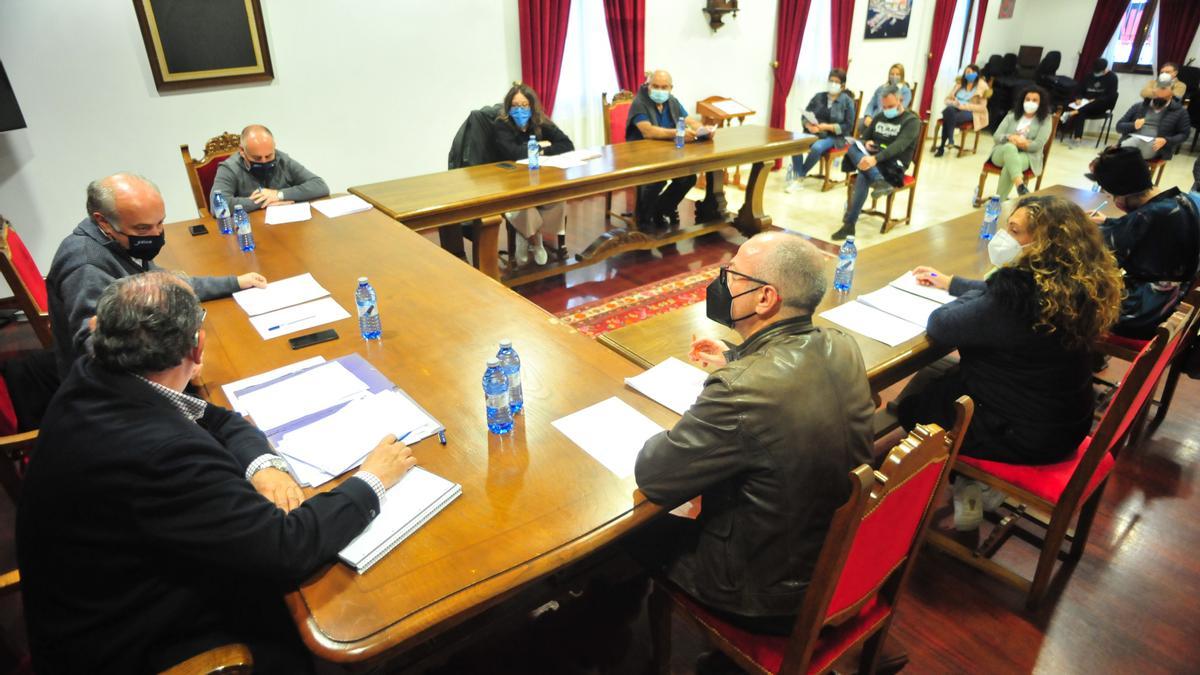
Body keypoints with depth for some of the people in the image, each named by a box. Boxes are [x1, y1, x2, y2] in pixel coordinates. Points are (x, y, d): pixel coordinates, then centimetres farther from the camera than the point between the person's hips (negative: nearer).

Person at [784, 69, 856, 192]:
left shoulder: (847, 101, 0)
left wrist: (828, 127, -19)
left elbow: (848, 127, -7)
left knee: (817, 148, -36)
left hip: (834, 137, -3)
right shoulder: (818, 97, 10)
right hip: (814, 133, 3)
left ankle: (800, 176, -16)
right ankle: (798, 176, -23)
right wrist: (809, 125, -15)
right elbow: (805, 116, 8)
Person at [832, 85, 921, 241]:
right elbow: (865, 136, 26)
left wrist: (875, 158, -37)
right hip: (872, 160, 6)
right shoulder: (880, 117, 17)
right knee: (853, 147, -26)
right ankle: (878, 181, -47)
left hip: (894, 165, -6)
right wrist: (867, 143, -2)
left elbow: (899, 145, -21)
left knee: (863, 177, -36)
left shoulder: (911, 121, -4)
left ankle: (849, 224, -34)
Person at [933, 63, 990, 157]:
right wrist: (954, 103, -12)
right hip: (955, 109, 4)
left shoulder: (981, 86, 0)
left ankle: (942, 146, -29)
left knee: (950, 118, -35)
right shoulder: (960, 83, 13)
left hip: (971, 113, -4)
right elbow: (947, 99, 12)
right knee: (949, 110, -34)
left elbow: (982, 107, -8)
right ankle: (950, 140, -33)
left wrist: (963, 105, -18)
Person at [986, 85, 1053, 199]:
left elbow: (1038, 145, -5)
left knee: (1009, 164, -38)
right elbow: (996, 136, 4)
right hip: (1001, 152, 2)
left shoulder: (1045, 120, 6)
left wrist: (1022, 143, -19)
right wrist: (1009, 138, -17)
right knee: (1010, 147, -37)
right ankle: (1020, 186, -56)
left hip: (1027, 156, -1)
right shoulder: (1012, 115, 14)